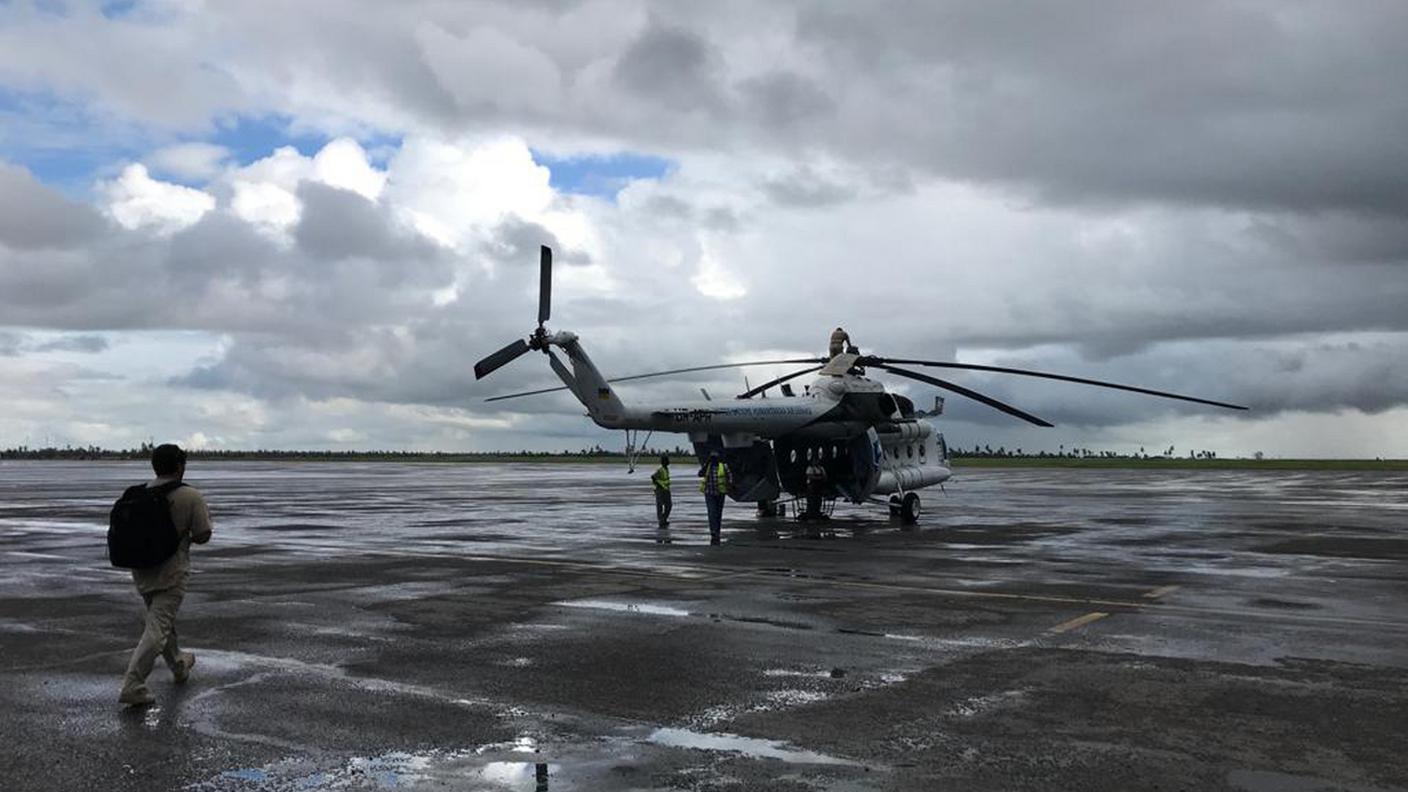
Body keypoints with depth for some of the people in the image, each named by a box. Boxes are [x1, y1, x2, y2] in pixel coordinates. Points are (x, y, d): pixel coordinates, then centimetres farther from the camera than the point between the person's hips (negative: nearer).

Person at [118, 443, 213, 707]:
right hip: (171, 573, -6)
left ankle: (179, 665, 41)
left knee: (161, 619, 23)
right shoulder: (190, 497, -12)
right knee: (157, 629, -6)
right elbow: (203, 536, -10)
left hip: (141, 570, 6)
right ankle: (132, 685, -12)